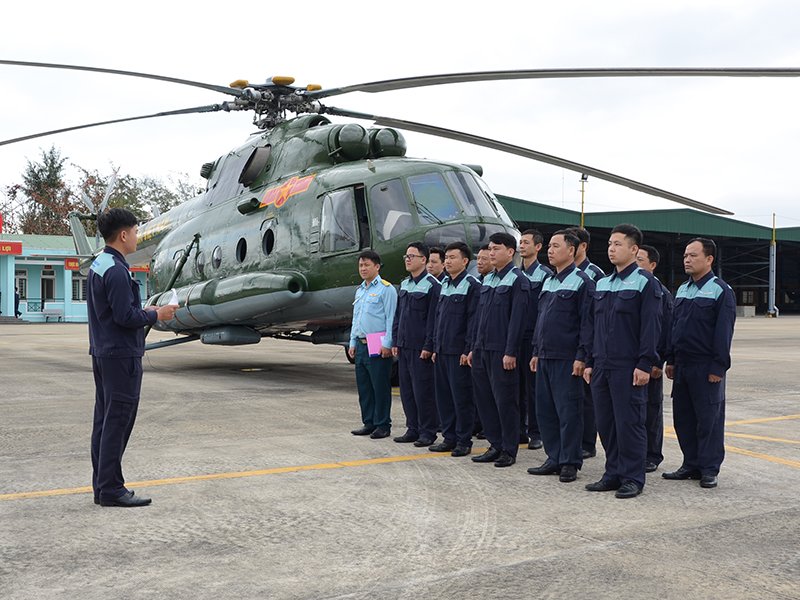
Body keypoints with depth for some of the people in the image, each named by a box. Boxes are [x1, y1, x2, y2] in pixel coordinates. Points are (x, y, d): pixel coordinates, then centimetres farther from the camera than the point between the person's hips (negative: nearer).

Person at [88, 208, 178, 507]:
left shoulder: (98, 265, 14)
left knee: (105, 419, 13)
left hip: (103, 352, 10)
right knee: (118, 419, -5)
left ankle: (102, 485, 20)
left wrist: (144, 311, 13)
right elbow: (125, 317, -22)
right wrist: (156, 315, -8)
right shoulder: (117, 271, -18)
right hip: (121, 355, -10)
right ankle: (111, 488, -1)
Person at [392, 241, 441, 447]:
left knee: (423, 390, -3)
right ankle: (413, 429, 21)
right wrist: (395, 341, 13)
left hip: (420, 347, -8)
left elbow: (433, 318, -13)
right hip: (404, 346, 8)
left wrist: (428, 346, -16)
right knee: (406, 389, 11)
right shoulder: (405, 284, 14)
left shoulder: (432, 285, -10)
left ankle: (427, 432, 6)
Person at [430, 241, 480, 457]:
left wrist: (468, 350, -16)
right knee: (443, 396, 11)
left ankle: (464, 441, 8)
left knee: (462, 397, -1)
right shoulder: (444, 284, 15)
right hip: (442, 350, 8)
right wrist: (436, 346, 15)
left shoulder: (472, 285, -9)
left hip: (459, 352, -8)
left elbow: (473, 320, -13)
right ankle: (449, 438, 20)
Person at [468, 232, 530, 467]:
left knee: (505, 399, -1)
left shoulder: (518, 280, -8)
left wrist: (511, 352, -18)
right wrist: (473, 348, 16)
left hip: (501, 351, -8)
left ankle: (509, 450, 8)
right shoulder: (487, 280, 16)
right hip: (482, 349, 8)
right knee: (484, 397, 9)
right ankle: (496, 446, 19)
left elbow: (517, 318, -14)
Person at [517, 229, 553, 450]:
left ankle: (536, 433, 9)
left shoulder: (545, 274, -5)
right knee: (517, 385, 9)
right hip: (515, 337, 6)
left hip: (533, 338, -6)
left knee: (533, 387, 0)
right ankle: (520, 430, 18)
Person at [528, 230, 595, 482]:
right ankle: (554, 459, 19)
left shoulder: (582, 281, -7)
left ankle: (570, 463, 8)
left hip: (567, 359, -8)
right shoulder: (548, 282, 17)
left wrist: (581, 356, -16)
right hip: (545, 357, 8)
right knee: (545, 410, 10)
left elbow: (587, 322, -11)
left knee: (568, 411, -2)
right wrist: (536, 352, 18)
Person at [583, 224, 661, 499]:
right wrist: (590, 362, 14)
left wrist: (644, 365, -15)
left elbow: (651, 326, -10)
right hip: (602, 366, 7)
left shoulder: (645, 282, -5)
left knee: (629, 422, -3)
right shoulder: (602, 284, 16)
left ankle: (633, 478, 8)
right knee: (605, 422, 9)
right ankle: (613, 474, 20)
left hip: (628, 367, -7)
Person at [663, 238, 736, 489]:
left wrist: (718, 367, -15)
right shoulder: (682, 290, 14)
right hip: (682, 366, 7)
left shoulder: (721, 291, -7)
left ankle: (709, 470, 10)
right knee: (682, 418, 10)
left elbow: (724, 332, -11)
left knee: (709, 419, 0)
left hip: (706, 368, -7)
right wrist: (671, 360, 13)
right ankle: (691, 465, 22)